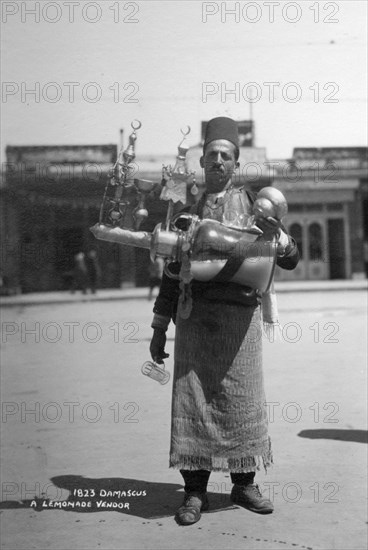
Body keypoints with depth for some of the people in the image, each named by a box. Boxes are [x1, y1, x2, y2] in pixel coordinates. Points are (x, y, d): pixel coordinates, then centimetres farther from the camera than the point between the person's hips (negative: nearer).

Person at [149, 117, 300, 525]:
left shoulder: (252, 203, 8)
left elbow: (290, 259, 6)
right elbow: (172, 270, 13)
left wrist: (276, 235, -17)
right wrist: (159, 327, 9)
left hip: (240, 314, 0)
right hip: (195, 316, 1)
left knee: (242, 399, 2)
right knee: (193, 399, -3)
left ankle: (244, 484, 15)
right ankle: (195, 491, 3)